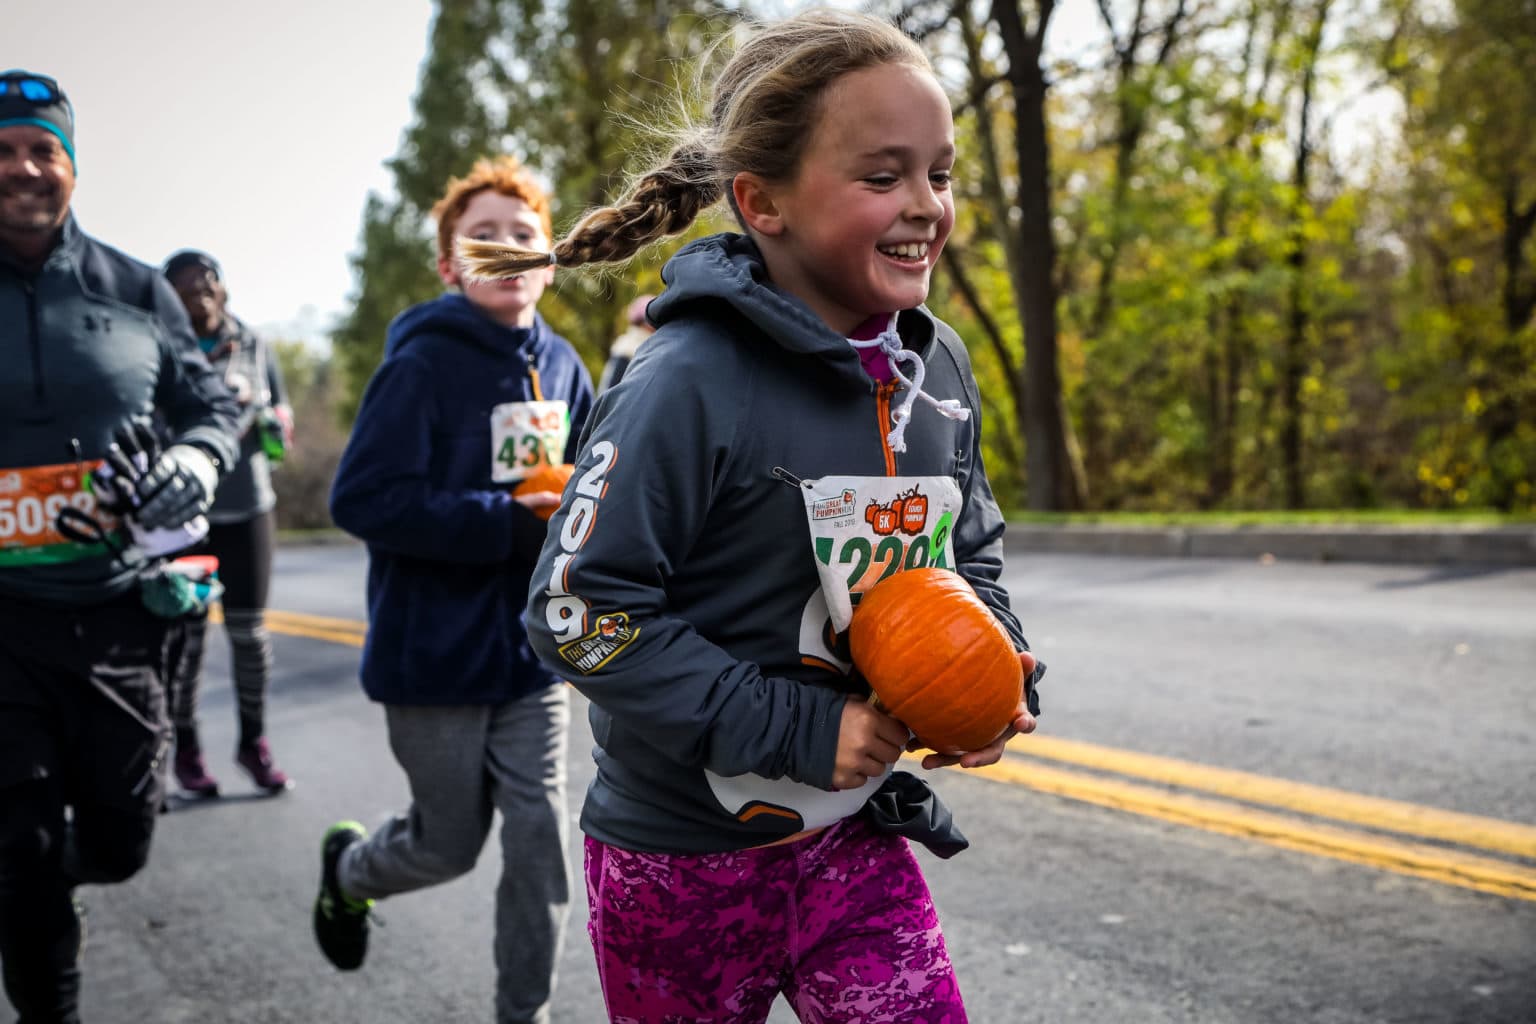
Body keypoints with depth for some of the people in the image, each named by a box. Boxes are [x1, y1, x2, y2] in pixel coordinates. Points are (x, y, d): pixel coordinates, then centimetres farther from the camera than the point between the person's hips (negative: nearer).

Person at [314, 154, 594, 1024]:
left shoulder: (561, 366, 4)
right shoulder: (425, 363, -15)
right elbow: (363, 499, -22)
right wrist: (512, 524, -24)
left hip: (532, 651, 5)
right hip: (439, 655, -4)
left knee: (541, 842, 2)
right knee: (450, 845, 11)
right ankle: (347, 869, 44)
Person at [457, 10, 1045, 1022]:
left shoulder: (938, 365, -1)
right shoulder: (691, 387, -23)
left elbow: (972, 555, 14)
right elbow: (578, 612, -23)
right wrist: (792, 729, -23)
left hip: (854, 835, 5)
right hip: (684, 860, -5)